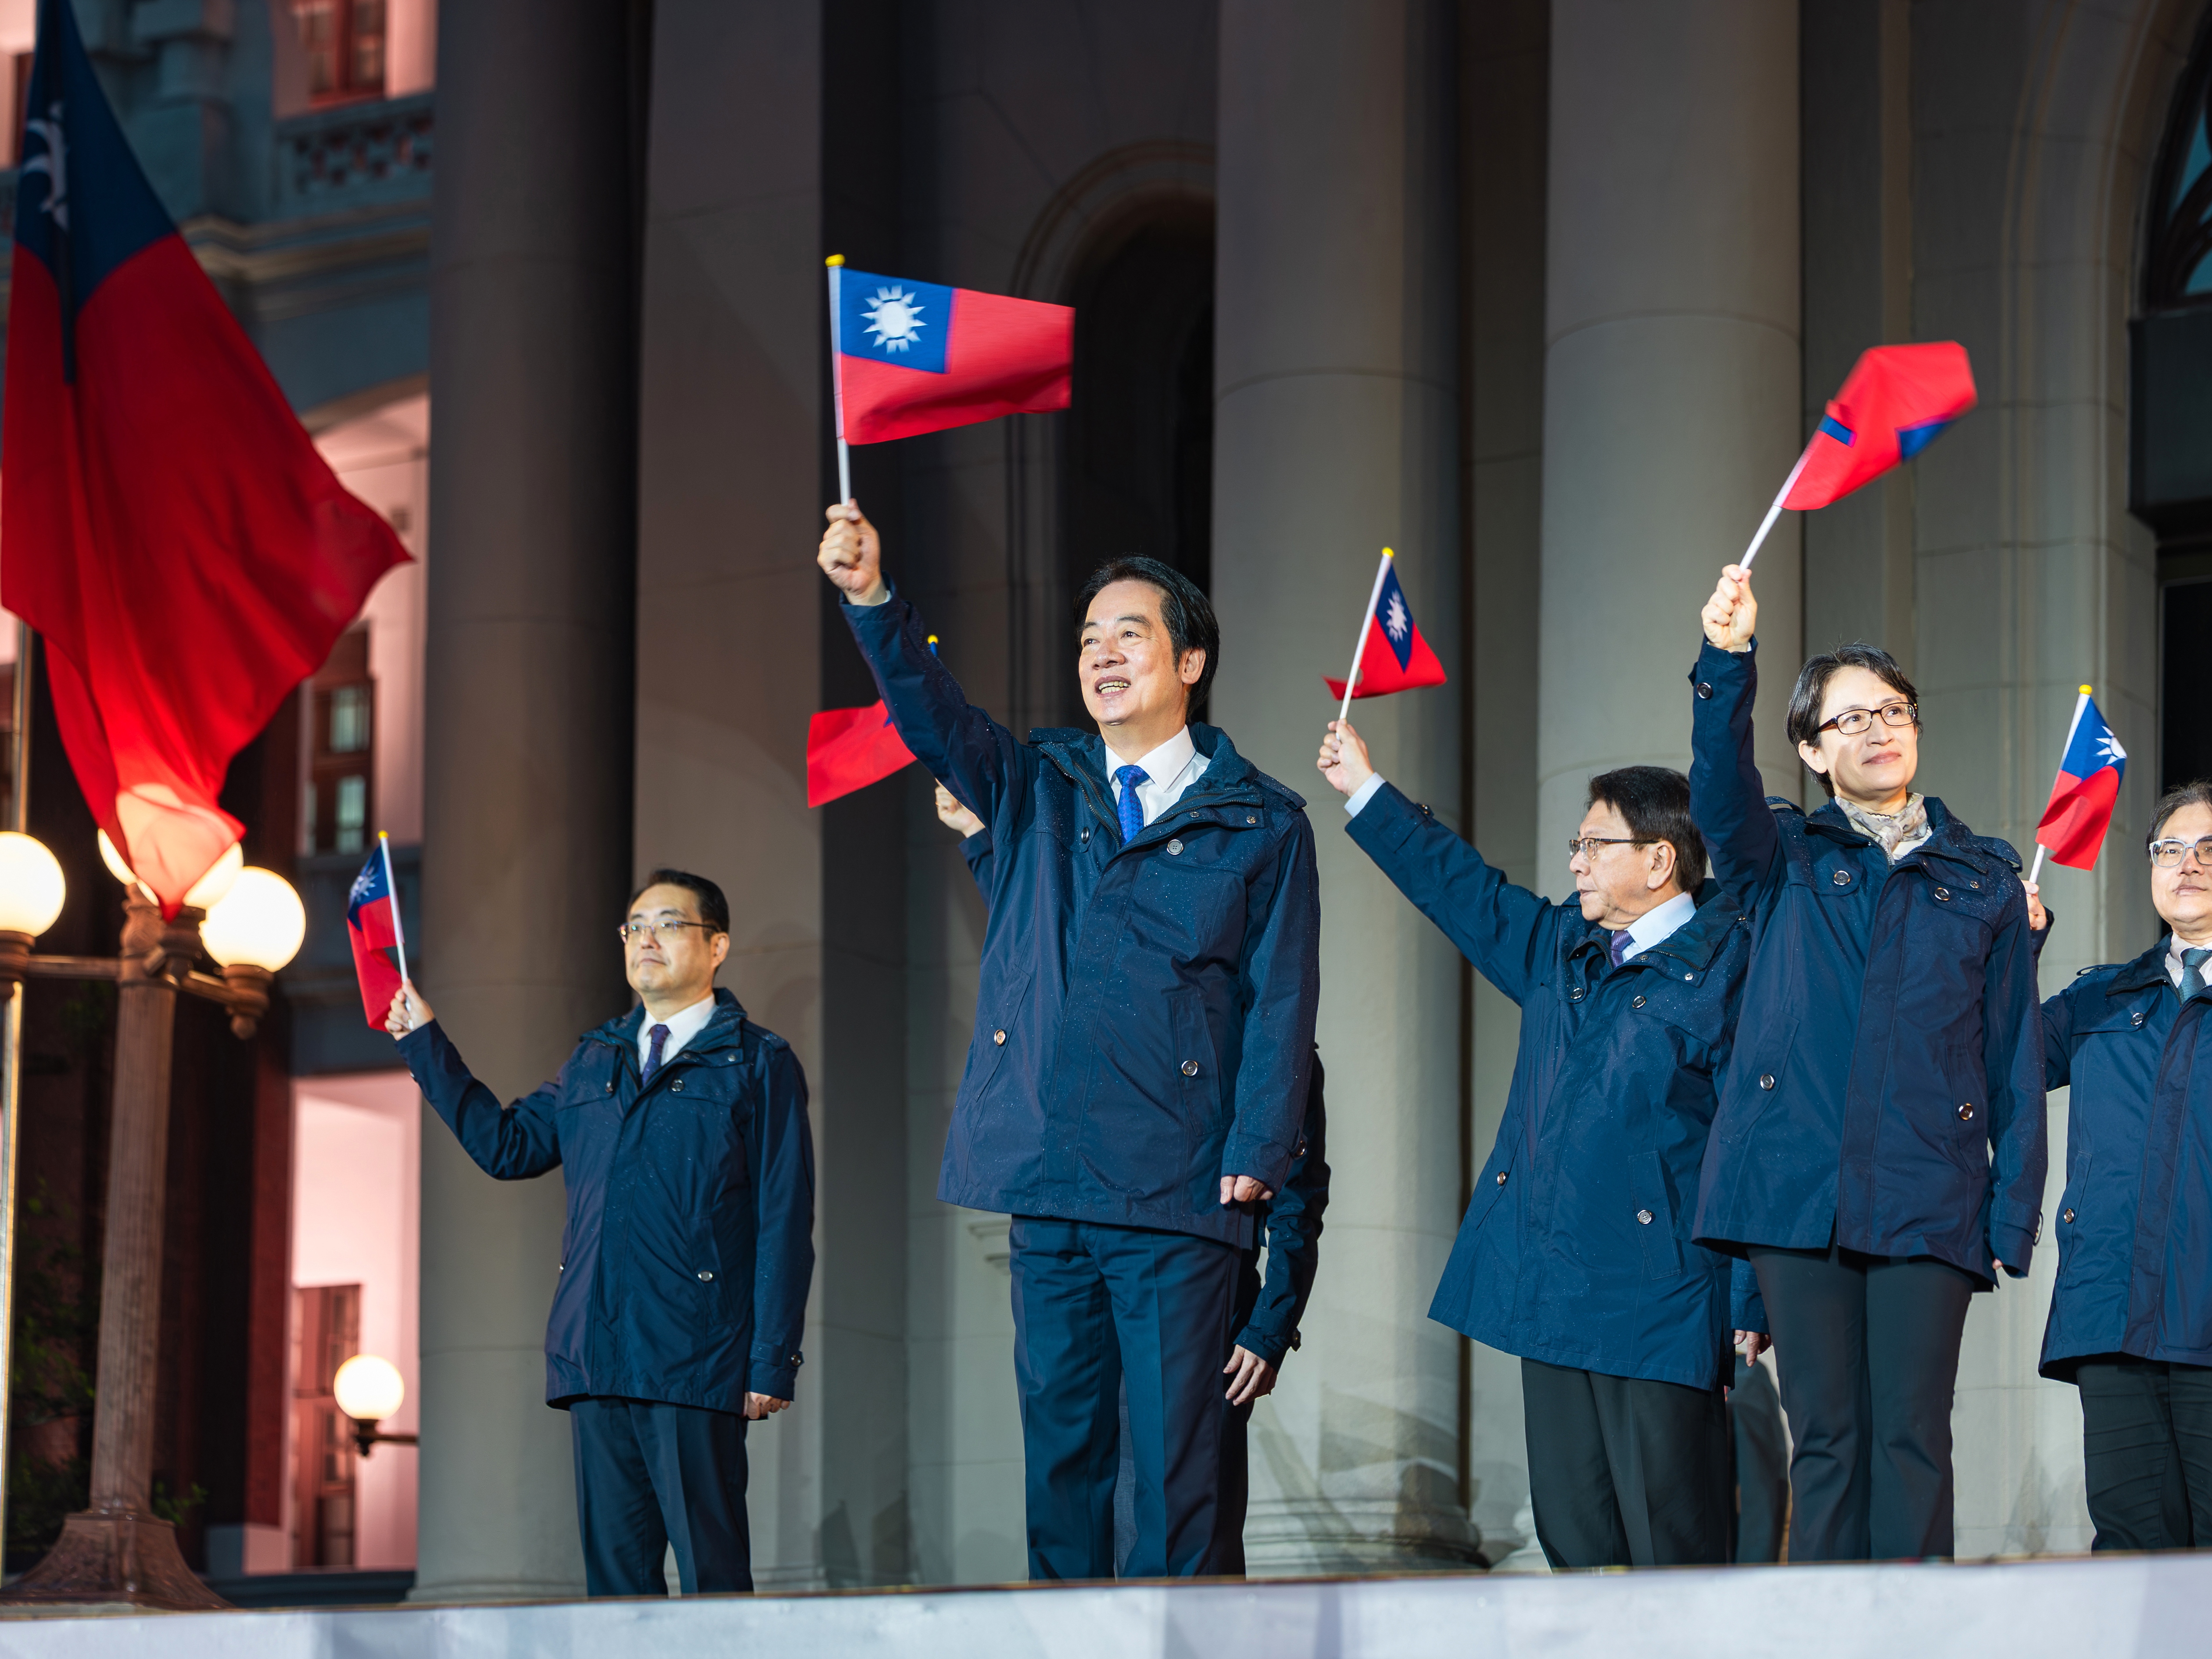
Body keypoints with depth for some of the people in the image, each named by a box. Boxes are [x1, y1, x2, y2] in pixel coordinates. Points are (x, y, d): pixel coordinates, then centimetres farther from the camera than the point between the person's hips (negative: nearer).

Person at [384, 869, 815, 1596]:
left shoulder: (758, 1064, 4)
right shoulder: (594, 1061, 20)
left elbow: (785, 1220, -2)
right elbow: (504, 1145, 18)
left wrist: (773, 1361, -9)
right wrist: (426, 1043, 17)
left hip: (696, 1363, -5)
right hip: (598, 1359, 5)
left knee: (711, 1571, -5)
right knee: (614, 1565, 6)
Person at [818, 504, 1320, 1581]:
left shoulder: (1261, 825, 6)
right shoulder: (1037, 791, 15)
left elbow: (1282, 999, 2)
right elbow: (931, 717, -2)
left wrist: (1256, 1156, -9)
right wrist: (872, 600, -19)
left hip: (1179, 1190, -3)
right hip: (1047, 1177, 3)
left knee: (1174, 1447, -4)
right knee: (1057, 1434, 6)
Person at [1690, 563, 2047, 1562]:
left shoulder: (1986, 881, 14)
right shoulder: (1786, 861, 13)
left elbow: (2016, 1062, 11)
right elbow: (1720, 792, -9)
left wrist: (2013, 1219, 2)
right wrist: (1727, 660, -27)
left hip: (1929, 1200, 0)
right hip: (1797, 1189, 0)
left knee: (1910, 1439, -4)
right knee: (1825, 1439, 1)